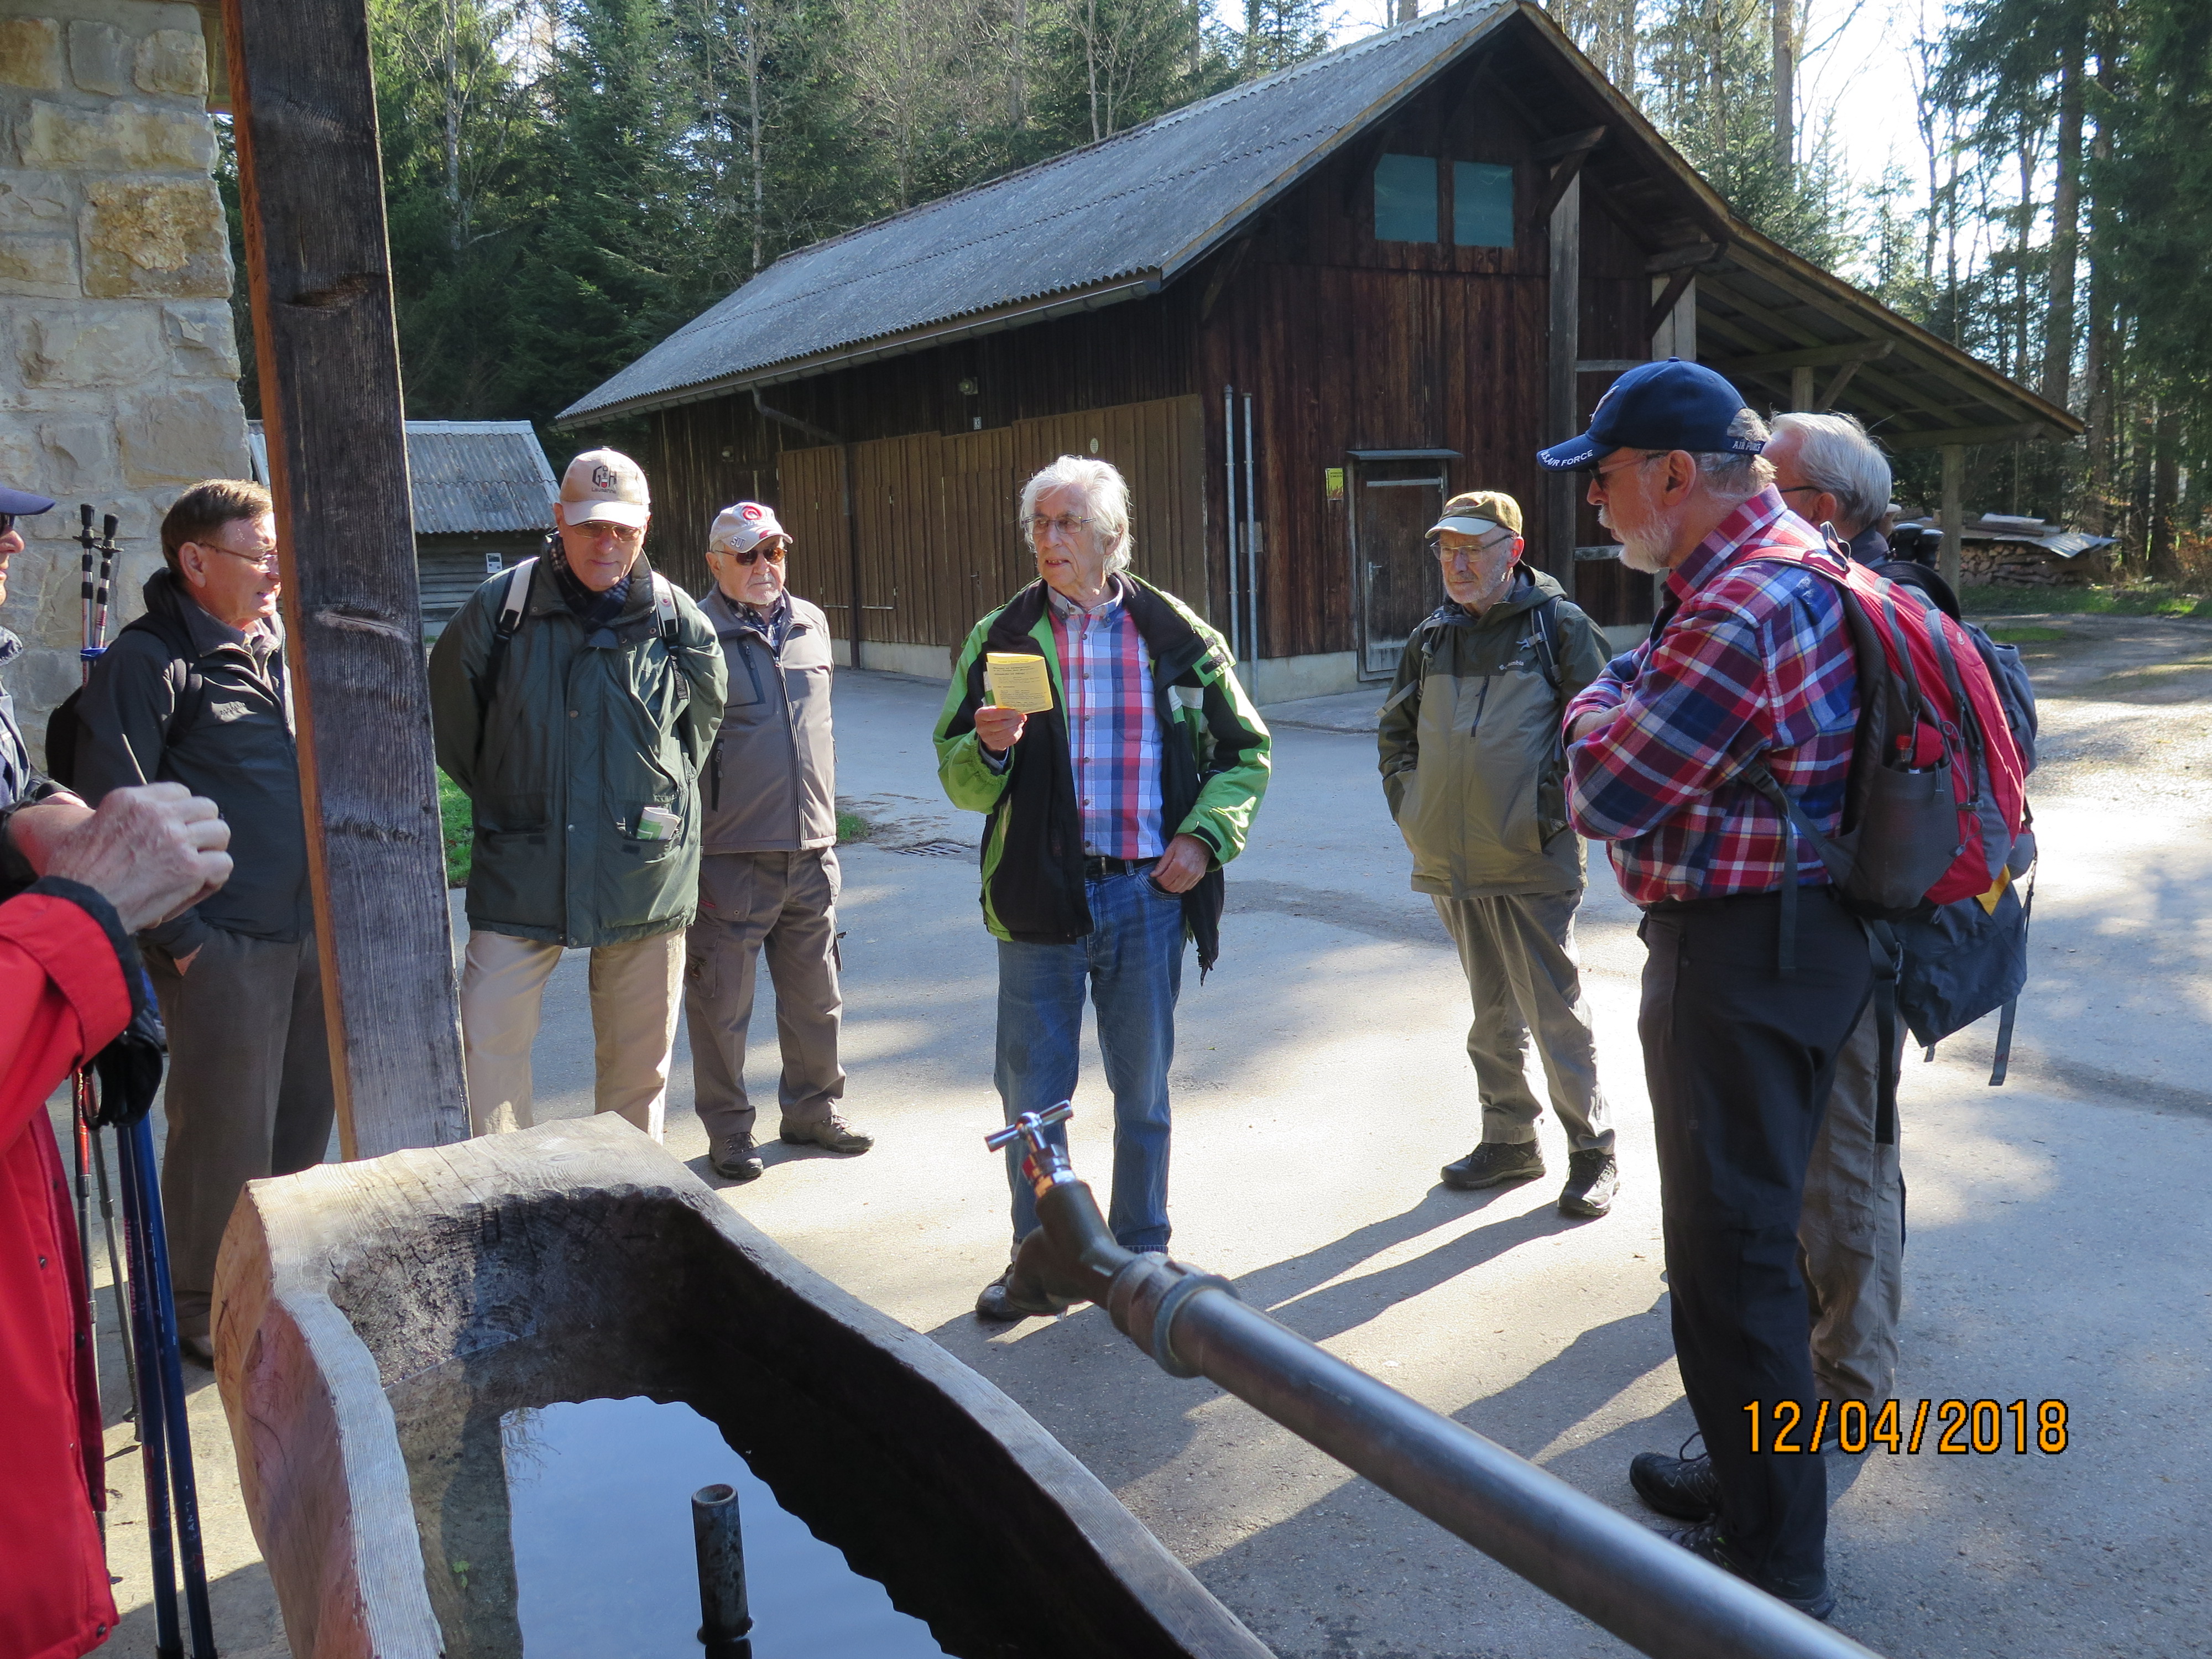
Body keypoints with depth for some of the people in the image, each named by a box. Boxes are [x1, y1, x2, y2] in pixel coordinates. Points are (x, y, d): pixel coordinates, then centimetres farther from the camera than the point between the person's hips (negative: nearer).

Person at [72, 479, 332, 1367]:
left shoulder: (279, 648, 14)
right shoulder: (148, 661, -10)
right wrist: (178, 935, -14)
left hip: (311, 930, 7)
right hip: (222, 945, -7)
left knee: (306, 1118, 15)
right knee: (225, 1134, 1)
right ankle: (196, 1306, 21)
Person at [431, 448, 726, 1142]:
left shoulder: (678, 619, -1)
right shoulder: (497, 608, -4)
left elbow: (703, 724, 16)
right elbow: (451, 726, 10)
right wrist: (500, 806, 12)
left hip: (645, 872, 1)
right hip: (520, 870, -1)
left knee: (639, 1056, 10)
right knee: (488, 1043, -7)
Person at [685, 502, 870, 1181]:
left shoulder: (811, 625, 11)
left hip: (811, 851, 6)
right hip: (729, 857, -5)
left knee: (816, 996, 15)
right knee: (722, 1002, 5)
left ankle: (813, 1110, 31)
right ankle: (729, 1132, 19)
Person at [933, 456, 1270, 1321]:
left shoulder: (1176, 633, 2)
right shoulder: (1002, 637, 2)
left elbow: (1245, 748, 11)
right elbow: (959, 777, 5)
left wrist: (1205, 835, -4)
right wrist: (989, 747, -18)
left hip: (1148, 894, 0)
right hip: (1042, 896, 0)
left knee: (1144, 1090, 12)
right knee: (1033, 1095, 6)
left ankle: (1141, 1252, 30)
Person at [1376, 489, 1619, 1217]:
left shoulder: (1558, 626, -4)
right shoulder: (1432, 637, 11)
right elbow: (1395, 728, 23)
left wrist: (1557, 809, -9)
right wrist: (1406, 800, 11)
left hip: (1530, 861, -5)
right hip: (1450, 859, 5)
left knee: (1555, 1011, 0)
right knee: (1491, 1011, 15)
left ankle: (1591, 1148, 14)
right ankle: (1509, 1139, 27)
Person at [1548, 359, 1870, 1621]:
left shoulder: (1741, 609, -24)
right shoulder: (1783, 564, 12)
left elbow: (1605, 796, -19)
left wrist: (1599, 704, -2)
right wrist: (1626, 699, -3)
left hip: (1742, 955, -11)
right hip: (1784, 936, 11)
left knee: (1731, 1253, 0)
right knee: (1745, 1230, 23)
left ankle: (1776, 1566, 14)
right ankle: (1748, 1476, 41)